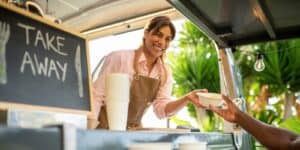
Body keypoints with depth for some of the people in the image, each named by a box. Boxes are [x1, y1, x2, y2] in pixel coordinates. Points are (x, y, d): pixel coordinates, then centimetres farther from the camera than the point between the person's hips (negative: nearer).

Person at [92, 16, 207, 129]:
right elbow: (97, 97, -12)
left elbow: (161, 109, -6)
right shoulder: (120, 58, -13)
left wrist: (187, 99, -22)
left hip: (135, 131, 5)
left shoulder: (165, 73, 1)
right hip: (106, 128, -5)